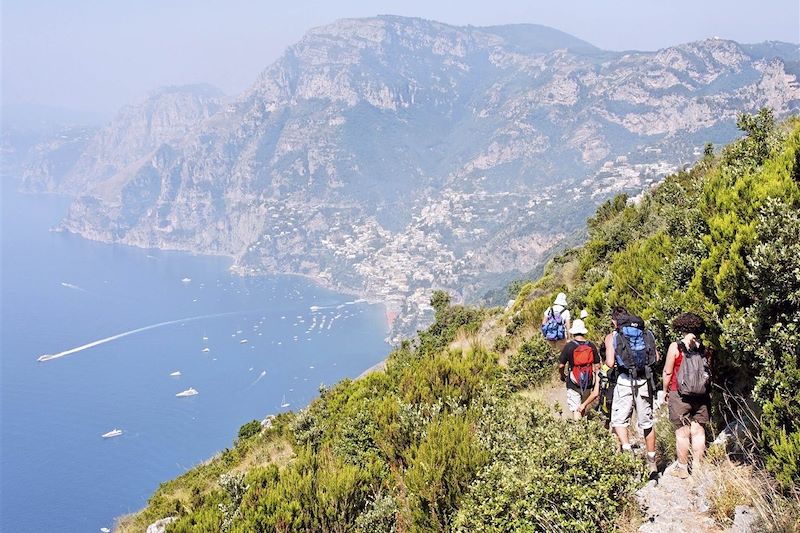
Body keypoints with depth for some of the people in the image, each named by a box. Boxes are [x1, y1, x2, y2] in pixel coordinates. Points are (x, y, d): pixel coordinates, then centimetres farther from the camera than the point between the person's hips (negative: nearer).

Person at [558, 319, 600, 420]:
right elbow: (597, 366, 2)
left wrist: (562, 376, 14)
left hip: (573, 384, -3)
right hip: (588, 383, 3)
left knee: (576, 411, 0)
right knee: (583, 407, 22)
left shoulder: (569, 346, -10)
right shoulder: (592, 346, -2)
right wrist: (597, 383, 13)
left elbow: (561, 365, -7)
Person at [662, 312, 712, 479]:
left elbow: (667, 372, -6)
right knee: (698, 430, 9)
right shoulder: (705, 348, 2)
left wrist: (665, 391, 6)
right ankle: (697, 466, 14)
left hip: (680, 394, -4)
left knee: (682, 432, 3)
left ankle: (682, 467, 9)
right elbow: (709, 372, 8)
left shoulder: (675, 346, -8)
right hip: (701, 395, 4)